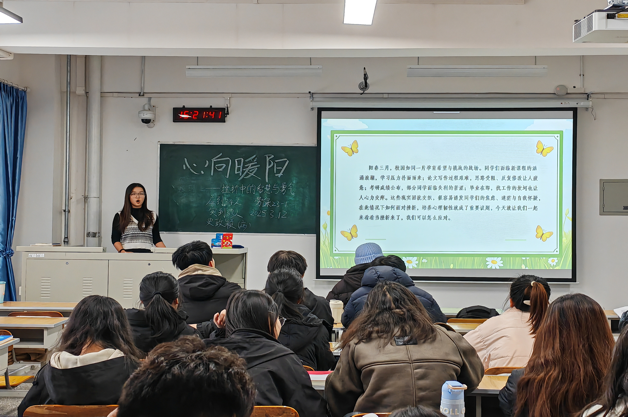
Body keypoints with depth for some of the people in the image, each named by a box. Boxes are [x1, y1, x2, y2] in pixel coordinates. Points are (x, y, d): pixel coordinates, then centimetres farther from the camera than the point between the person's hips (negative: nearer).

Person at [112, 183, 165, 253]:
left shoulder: (152, 216, 18)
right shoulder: (119, 216, 13)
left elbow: (157, 239, 17)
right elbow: (115, 239, 8)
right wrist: (122, 251, -11)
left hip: (147, 255, 1)